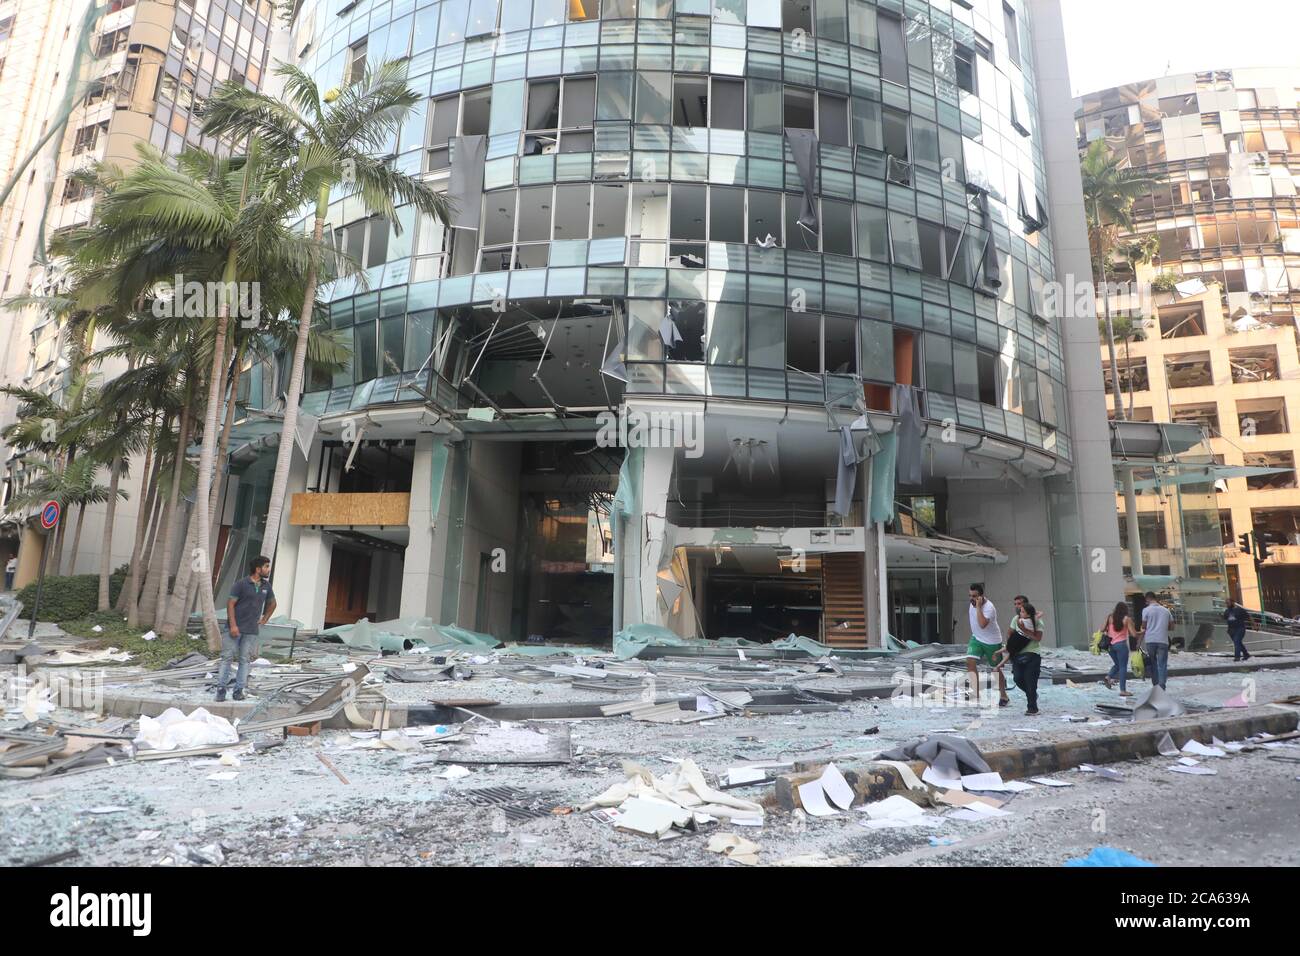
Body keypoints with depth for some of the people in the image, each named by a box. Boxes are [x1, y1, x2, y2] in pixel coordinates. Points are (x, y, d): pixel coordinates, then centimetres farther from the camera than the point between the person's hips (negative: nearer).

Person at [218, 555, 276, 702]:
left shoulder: (266, 586, 9)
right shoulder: (241, 584, -7)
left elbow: (272, 604, 25)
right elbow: (230, 604, -11)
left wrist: (264, 619, 16)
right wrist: (233, 625, -18)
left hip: (251, 631, 5)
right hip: (235, 628, -4)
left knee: (244, 659, 6)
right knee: (227, 657, -1)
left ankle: (239, 690, 10)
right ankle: (221, 688, 6)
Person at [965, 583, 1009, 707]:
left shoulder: (989, 607, -30)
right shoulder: (973, 602, -6)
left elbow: (982, 624, -44)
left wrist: (978, 607, -42)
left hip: (992, 641, -6)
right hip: (976, 638, 6)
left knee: (996, 669, 9)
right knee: (970, 661, -15)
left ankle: (1004, 697, 31)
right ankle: (976, 695, -14)